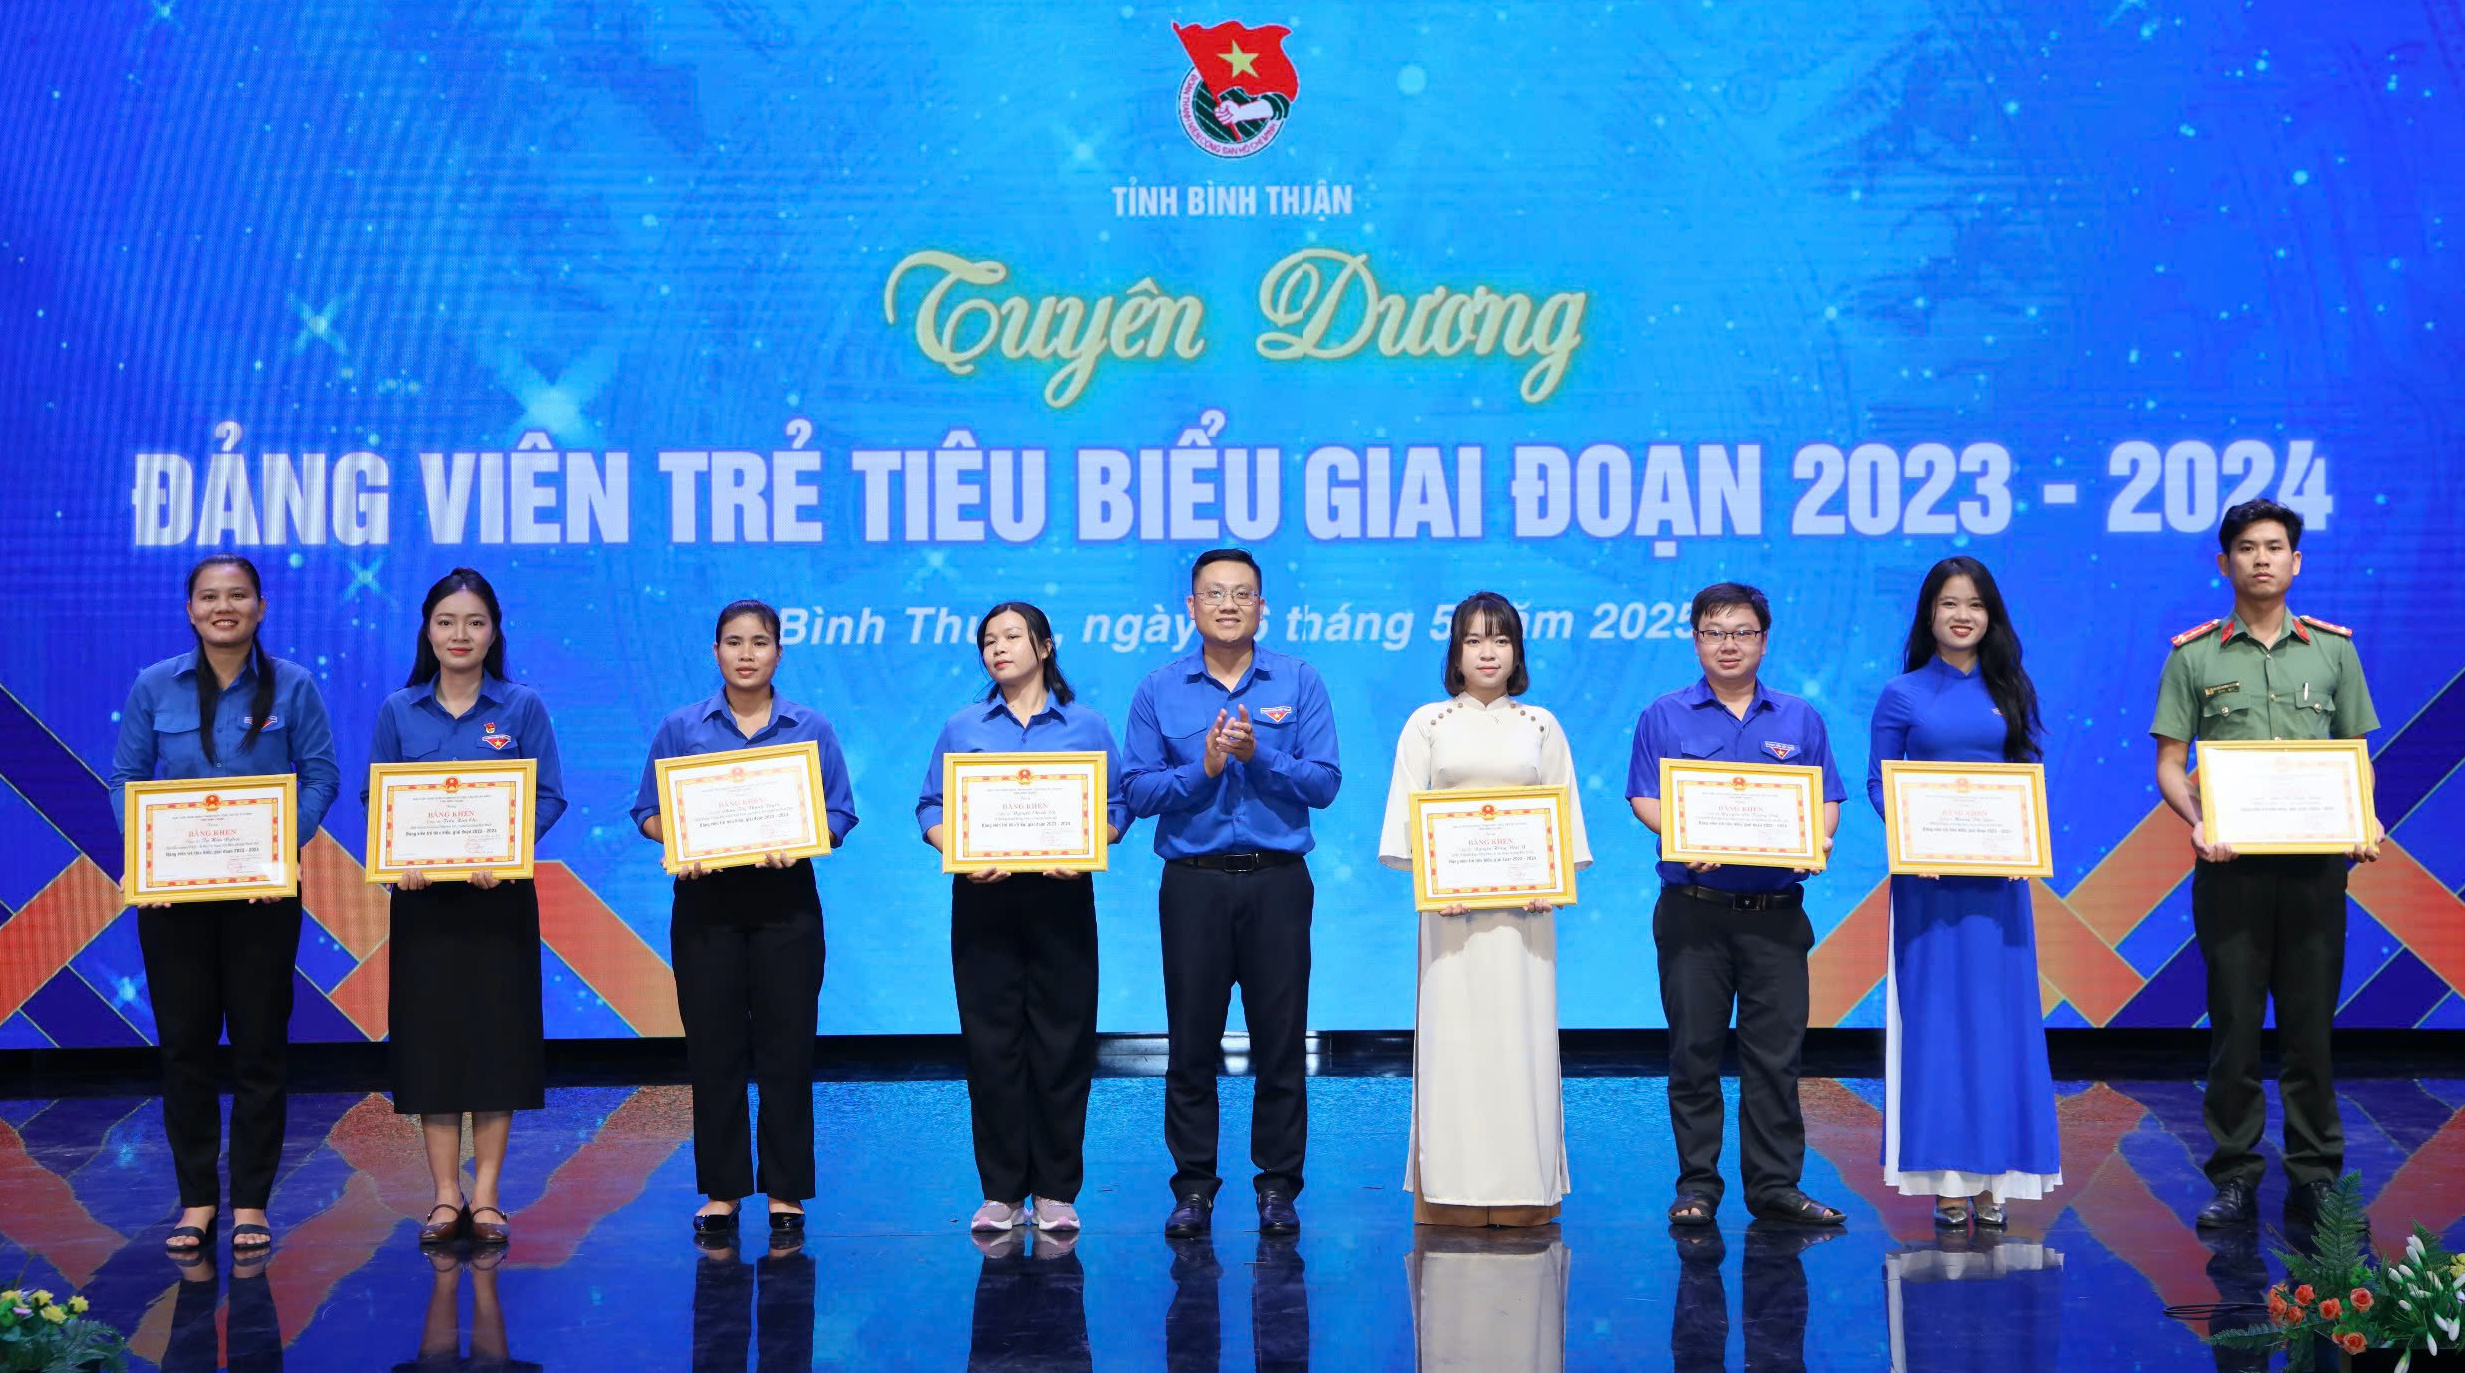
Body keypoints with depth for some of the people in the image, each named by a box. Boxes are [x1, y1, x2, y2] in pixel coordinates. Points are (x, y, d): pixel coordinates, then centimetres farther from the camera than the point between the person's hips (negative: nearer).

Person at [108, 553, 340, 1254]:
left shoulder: (292, 685, 0)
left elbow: (321, 775, 0)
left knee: (260, 1043, 2)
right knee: (184, 1043, 5)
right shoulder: (154, 687, 3)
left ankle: (250, 1202, 12)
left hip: (262, 888, -1)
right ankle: (196, 1199, 15)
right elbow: (127, 777, 5)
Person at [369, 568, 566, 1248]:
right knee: (430, 1037, 2)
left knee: (496, 1034, 1)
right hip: (423, 896, 1)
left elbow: (548, 795, -2)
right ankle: (445, 1197, 10)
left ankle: (485, 1197, 8)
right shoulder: (399, 712, 5)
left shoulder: (522, 707, 2)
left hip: (499, 894, -1)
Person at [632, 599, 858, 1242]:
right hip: (706, 900, 0)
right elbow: (650, 811, 6)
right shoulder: (682, 727, 7)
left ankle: (785, 1192, 8)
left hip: (786, 900, 0)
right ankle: (720, 1192, 11)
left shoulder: (811, 729, 6)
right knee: (713, 1049, 2)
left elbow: (839, 815, 4)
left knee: (786, 1048, 0)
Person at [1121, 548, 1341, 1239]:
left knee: (1280, 1038, 2)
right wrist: (1202, 769, -14)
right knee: (1191, 1041, 2)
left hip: (1277, 878, 0)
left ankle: (1278, 1186, 11)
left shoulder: (1299, 683, 4)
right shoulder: (1159, 690, 6)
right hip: (1193, 882, 1)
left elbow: (1324, 783, -3)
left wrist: (1258, 753, -16)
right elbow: (1135, 791, 0)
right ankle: (1193, 1187, 11)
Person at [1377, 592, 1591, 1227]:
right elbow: (1405, 811, 2)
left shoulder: (1541, 726, 11)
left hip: (1523, 904, 1)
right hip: (1450, 902, -1)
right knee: (1452, 1029, -4)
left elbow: (1565, 813, 9)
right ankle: (1454, 1193, 0)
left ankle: (1522, 1189, 3)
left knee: (1521, 1032, -1)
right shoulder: (1428, 723, 7)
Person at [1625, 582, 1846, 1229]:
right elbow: (1645, 799, 1)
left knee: (1776, 1051, 2)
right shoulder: (1665, 717, 7)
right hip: (1694, 909, -1)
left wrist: (1818, 841, -11)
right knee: (1694, 1048, 1)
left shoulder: (1800, 720, 13)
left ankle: (1775, 1185, 8)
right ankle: (1697, 1185, 9)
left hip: (1775, 911, 1)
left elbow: (1828, 799, 11)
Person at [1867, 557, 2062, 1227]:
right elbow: (1878, 782, 3)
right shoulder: (1903, 694, 4)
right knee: (1934, 1013, -3)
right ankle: (1945, 1177, 0)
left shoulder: (2013, 691, 10)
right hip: (1927, 873, -2)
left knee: (1999, 1013, 1)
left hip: (1999, 872, 2)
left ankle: (1992, 1173, 7)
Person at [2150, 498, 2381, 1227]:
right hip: (2231, 863, -1)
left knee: (2311, 1023, 5)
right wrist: (2197, 823, -16)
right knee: (2235, 1023, 2)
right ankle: (2235, 1176, 9)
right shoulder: (2194, 657, 5)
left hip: (2315, 862, 1)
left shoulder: (2333, 649, 10)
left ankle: (2315, 1175, 13)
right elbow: (2169, 764, 3)